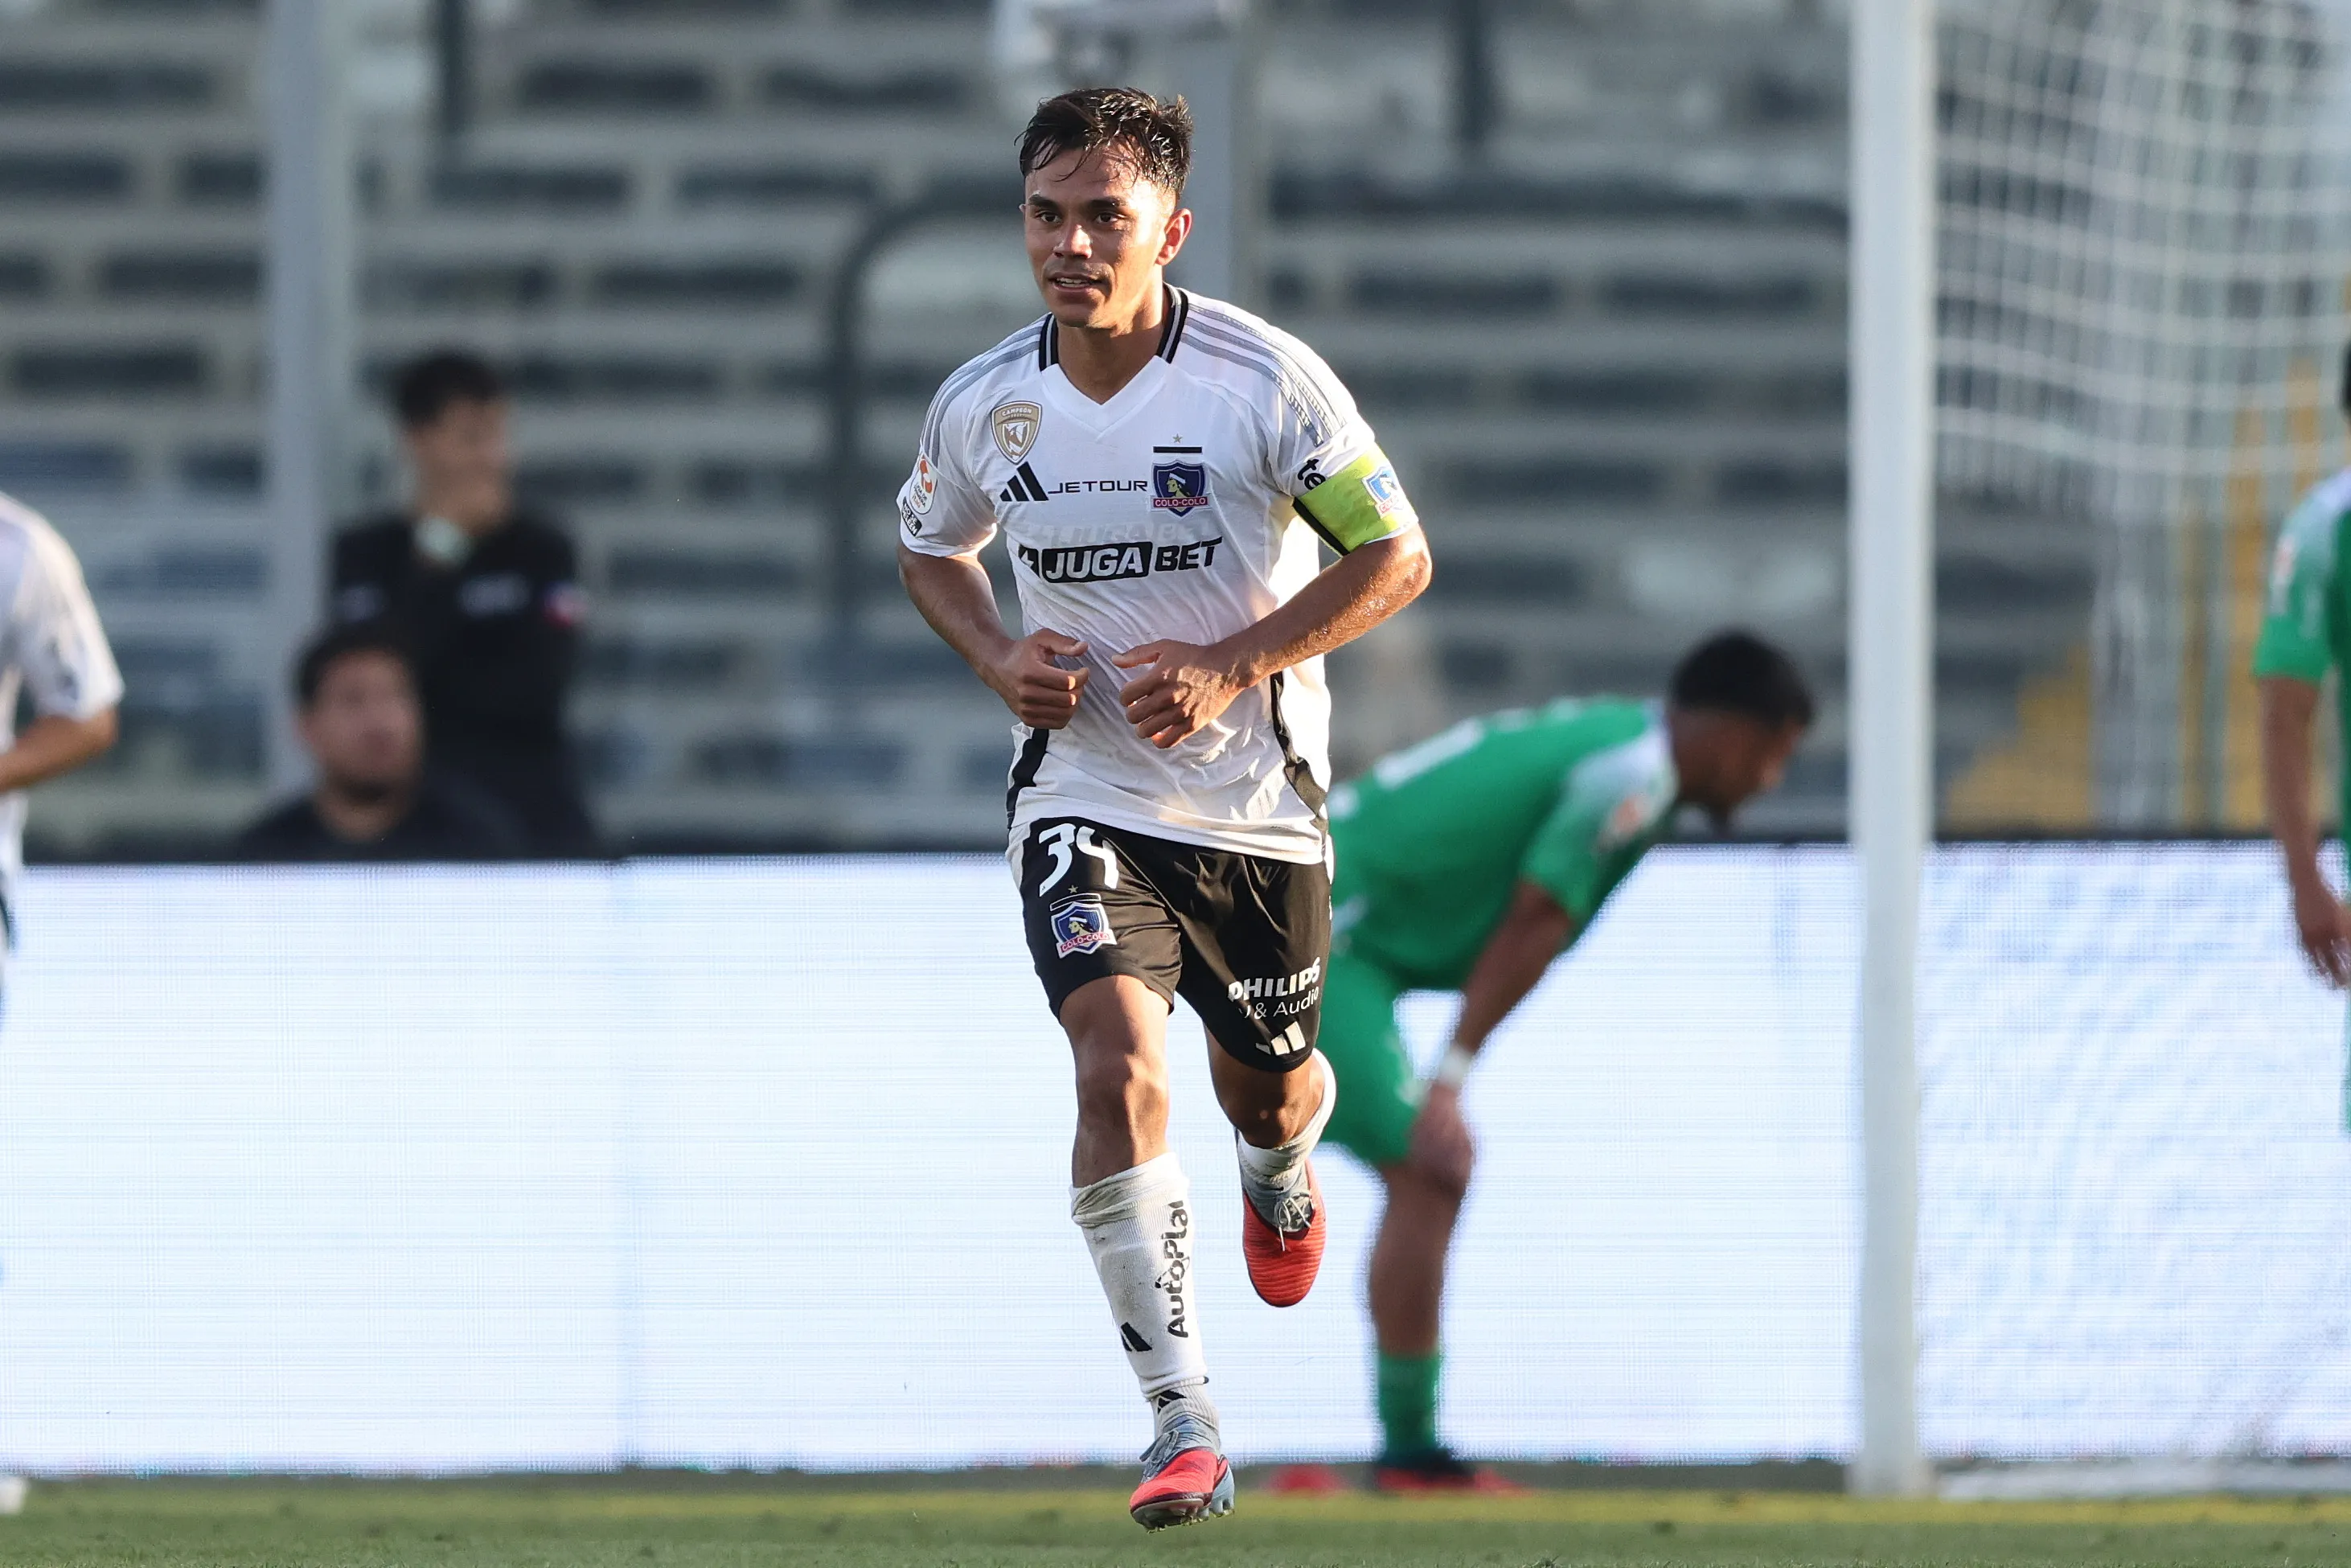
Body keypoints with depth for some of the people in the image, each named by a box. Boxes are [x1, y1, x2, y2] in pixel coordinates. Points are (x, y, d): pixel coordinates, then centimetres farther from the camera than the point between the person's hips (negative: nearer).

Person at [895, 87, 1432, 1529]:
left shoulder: (1265, 380, -16)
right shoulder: (983, 408, -6)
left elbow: (1395, 559, -9)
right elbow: (932, 550, 16)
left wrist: (1232, 666, -20)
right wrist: (998, 656, -5)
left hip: (1257, 803, 0)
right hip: (1086, 798, 0)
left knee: (1268, 1089, 17)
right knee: (1119, 1065, -22)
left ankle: (1284, 1173, 59)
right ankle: (1184, 1425, -21)